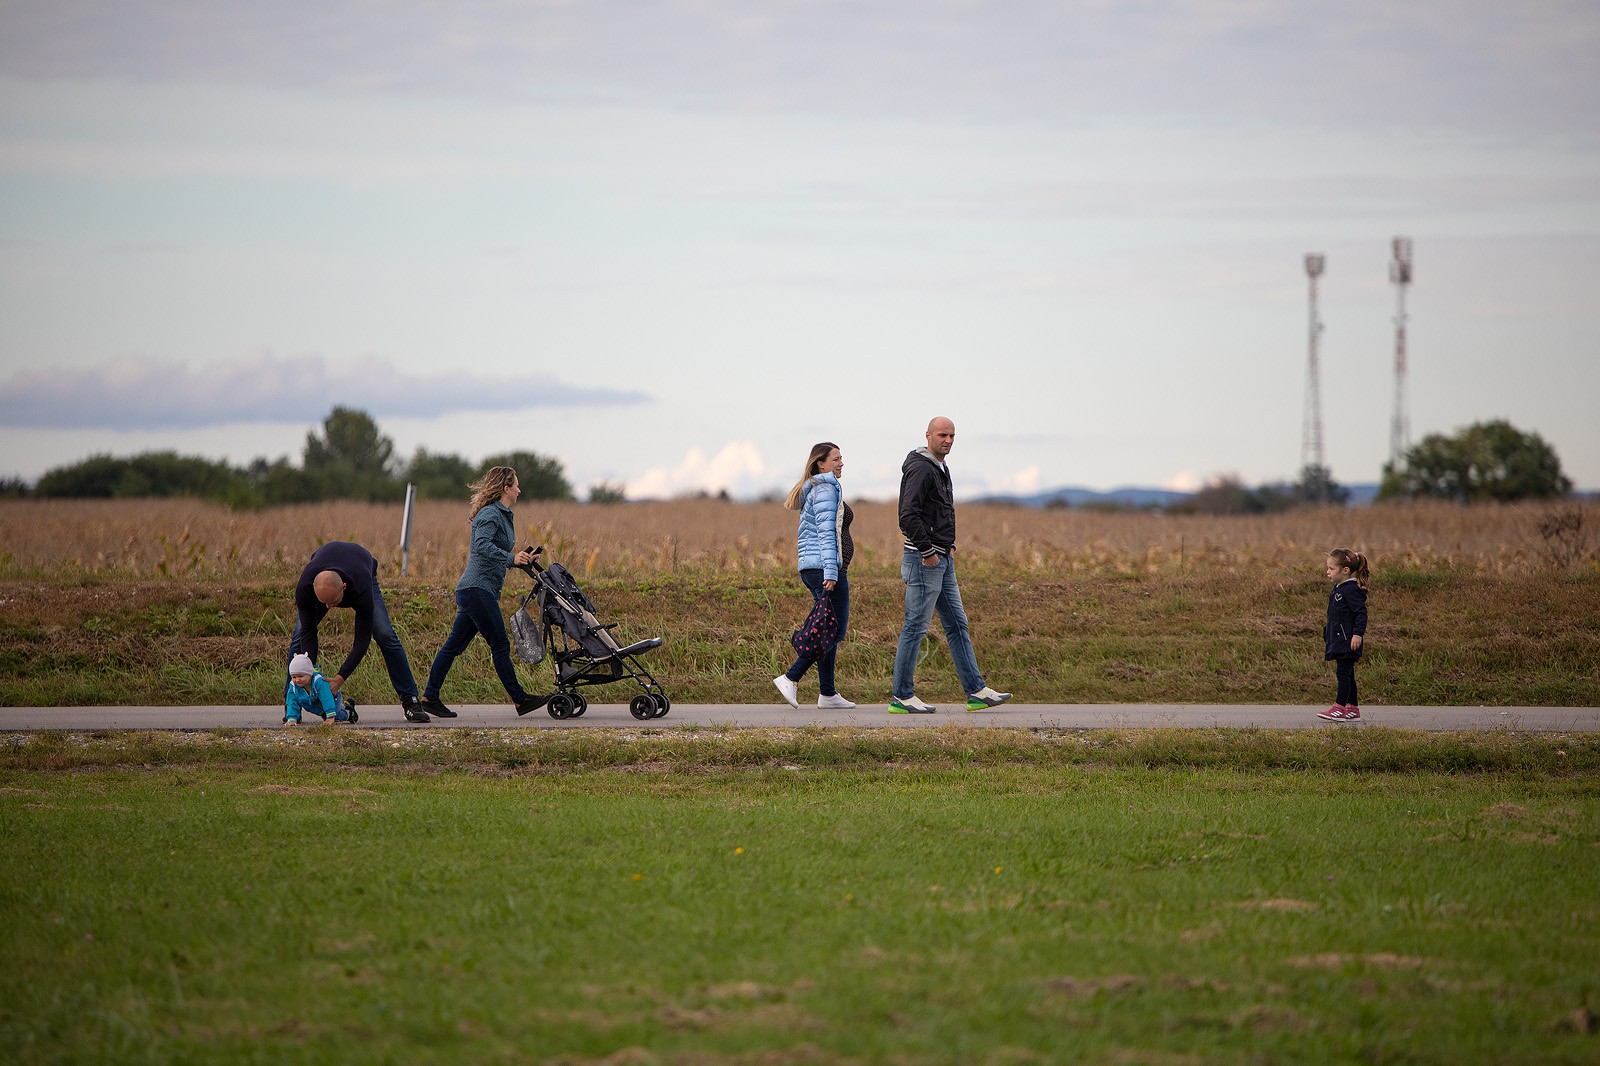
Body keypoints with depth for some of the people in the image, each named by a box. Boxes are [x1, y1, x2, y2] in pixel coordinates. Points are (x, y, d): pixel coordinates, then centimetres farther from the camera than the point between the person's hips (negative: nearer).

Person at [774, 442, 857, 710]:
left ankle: (828, 694, 10)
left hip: (811, 568, 10)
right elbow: (826, 532, -19)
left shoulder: (814, 490, 21)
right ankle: (791, 678, -16)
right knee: (834, 630, -10)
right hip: (826, 566, -10)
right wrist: (830, 572, -24)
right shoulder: (826, 489, -10)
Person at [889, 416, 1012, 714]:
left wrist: (949, 546, 15)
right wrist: (927, 552, -19)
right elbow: (909, 516, -24)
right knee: (916, 627, -6)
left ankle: (976, 691, 12)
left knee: (957, 625, 10)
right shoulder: (921, 469, -15)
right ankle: (901, 697, -1)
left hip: (942, 560, 10)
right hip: (924, 560, -10)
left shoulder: (941, 469, 17)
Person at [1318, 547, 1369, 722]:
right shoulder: (1338, 589, 16)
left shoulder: (1351, 590, -15)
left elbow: (1361, 613, -20)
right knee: (1347, 674, 13)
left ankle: (1339, 708, -9)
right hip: (1338, 641, 10)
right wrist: (1328, 639, 27)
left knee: (1343, 672, -9)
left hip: (1347, 641, -10)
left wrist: (1357, 634, -26)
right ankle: (1353, 709, 18)